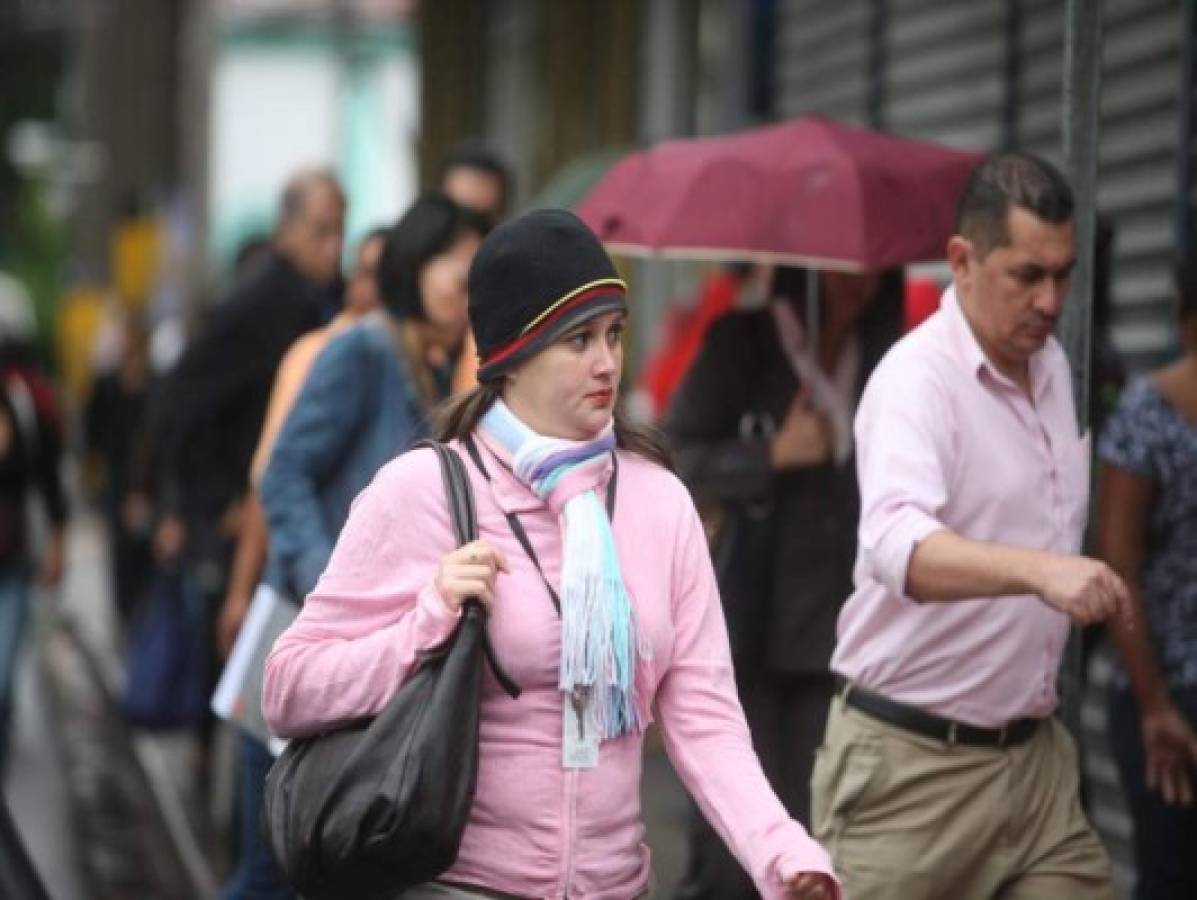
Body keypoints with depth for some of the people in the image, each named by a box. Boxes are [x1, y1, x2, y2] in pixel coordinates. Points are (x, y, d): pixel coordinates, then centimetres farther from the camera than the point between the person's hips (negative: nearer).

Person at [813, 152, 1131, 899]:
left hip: (1035, 753, 7)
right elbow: (897, 546, -36)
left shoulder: (1055, 365, 8)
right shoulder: (917, 378, -18)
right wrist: (1037, 569, -49)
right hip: (913, 762, -7)